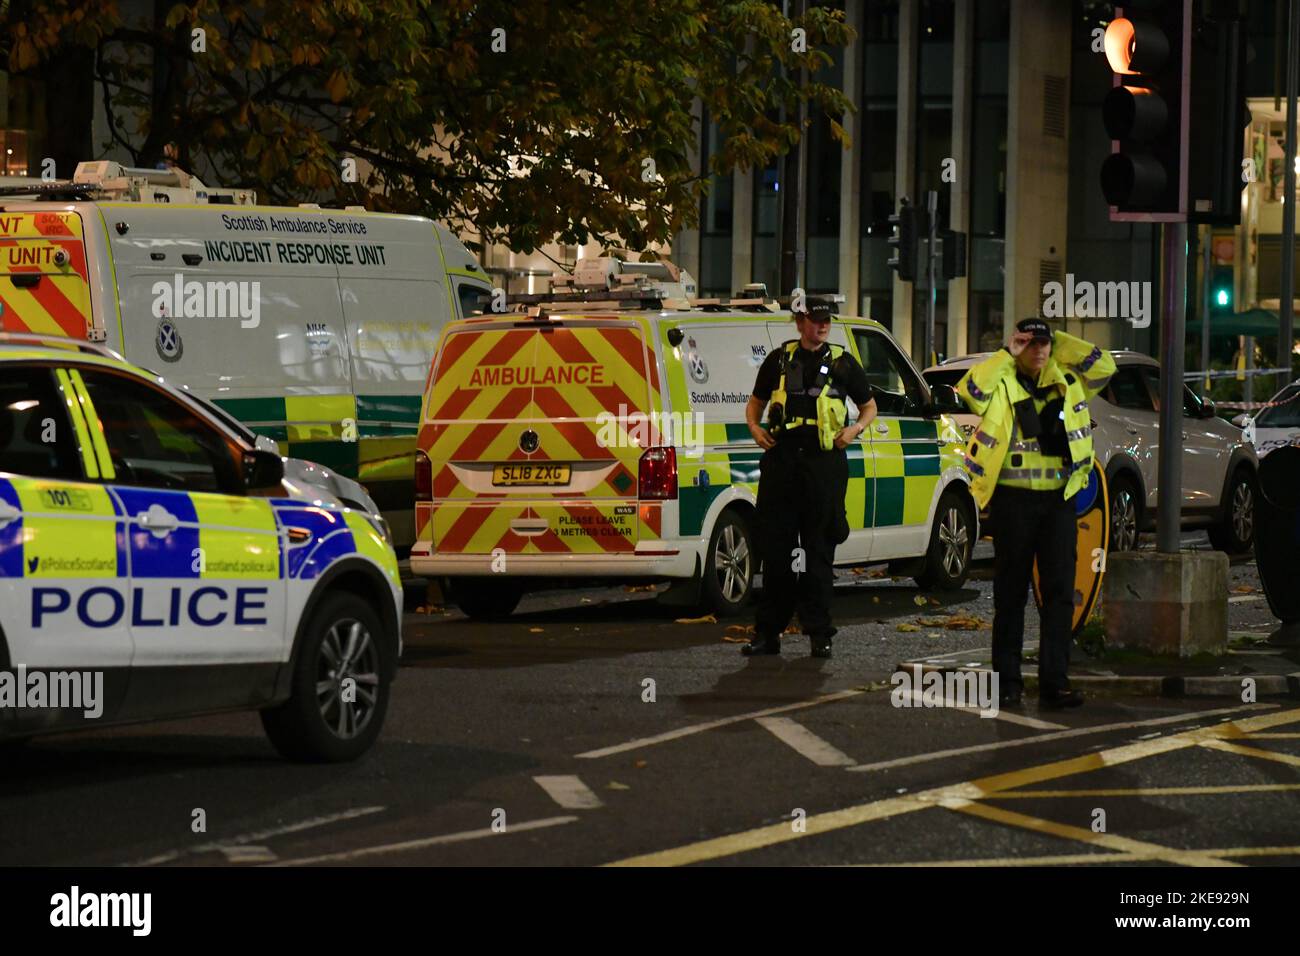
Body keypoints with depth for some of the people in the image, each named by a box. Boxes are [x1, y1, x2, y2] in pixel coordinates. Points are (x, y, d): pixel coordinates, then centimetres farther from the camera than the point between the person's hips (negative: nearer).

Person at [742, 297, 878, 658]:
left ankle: (819, 633, 7)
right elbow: (756, 401, 22)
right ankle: (767, 632, 8)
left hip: (824, 463, -1)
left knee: (819, 551, 2)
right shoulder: (779, 359, 10)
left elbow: (869, 406, 16)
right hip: (781, 458, 1)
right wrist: (755, 427, 2)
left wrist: (856, 429, -4)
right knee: (775, 547, 3)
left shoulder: (842, 362, 6)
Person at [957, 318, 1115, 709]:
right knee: (1010, 593, 5)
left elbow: (1105, 366, 5)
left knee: (1059, 592, -1)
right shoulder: (1001, 386, -4)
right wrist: (1006, 355, -15)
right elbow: (970, 390, -23)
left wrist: (1061, 341, 1)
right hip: (1012, 500, -3)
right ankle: (1007, 682, 12)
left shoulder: (1066, 382, 9)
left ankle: (1055, 683, 0)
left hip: (1058, 500, 3)